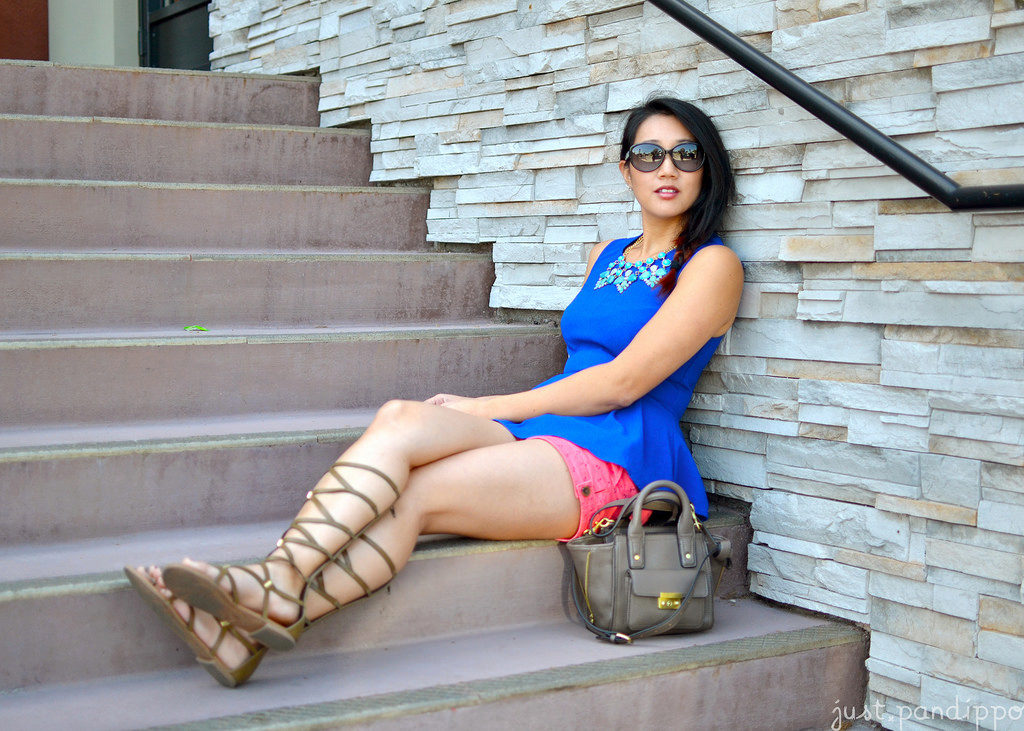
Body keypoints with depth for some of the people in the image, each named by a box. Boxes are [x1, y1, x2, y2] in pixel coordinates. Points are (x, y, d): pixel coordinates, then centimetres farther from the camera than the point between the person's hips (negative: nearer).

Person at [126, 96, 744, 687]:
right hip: (547, 437, 6)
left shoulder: (712, 264, 0)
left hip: (622, 454, -6)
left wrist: (486, 408, -7)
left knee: (411, 494, -25)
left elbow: (623, 382, -9)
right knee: (402, 419, -24)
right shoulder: (608, 256, 23)